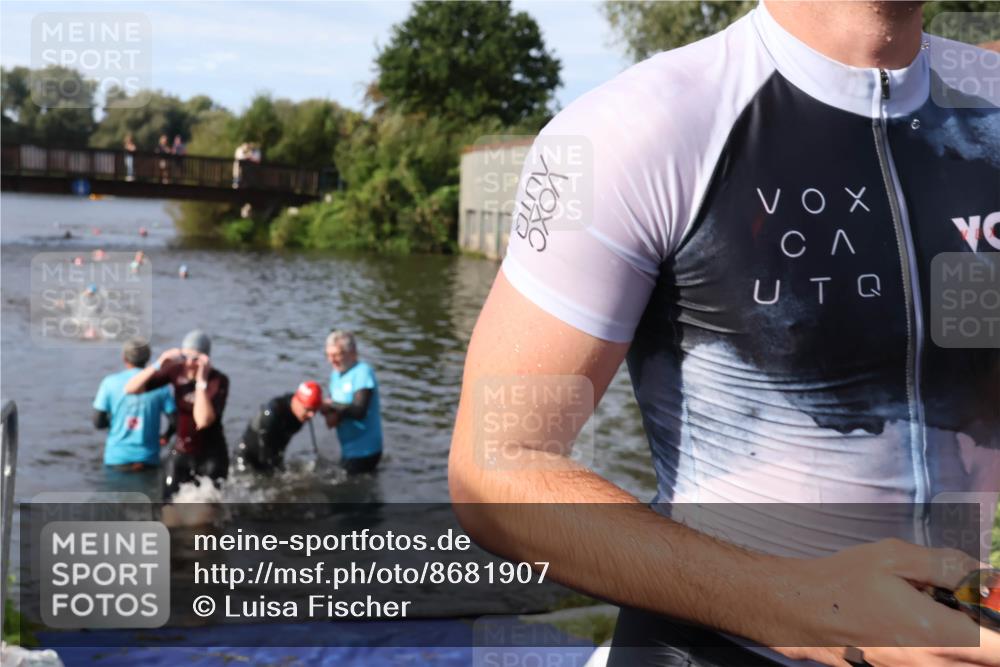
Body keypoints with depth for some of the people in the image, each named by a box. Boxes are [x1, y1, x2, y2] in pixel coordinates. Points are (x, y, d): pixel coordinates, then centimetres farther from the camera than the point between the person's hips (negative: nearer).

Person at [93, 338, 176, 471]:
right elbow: (175, 421, -6)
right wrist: (165, 436, 15)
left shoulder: (110, 382, -3)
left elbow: (98, 422, -5)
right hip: (148, 459, 0)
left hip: (117, 457, 0)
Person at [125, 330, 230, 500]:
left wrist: (201, 381, -30)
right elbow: (131, 389, -11)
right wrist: (157, 367, -24)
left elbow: (203, 421, -31)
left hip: (211, 456, -4)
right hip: (180, 453, 4)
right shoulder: (176, 371, -8)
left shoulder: (219, 381, -17)